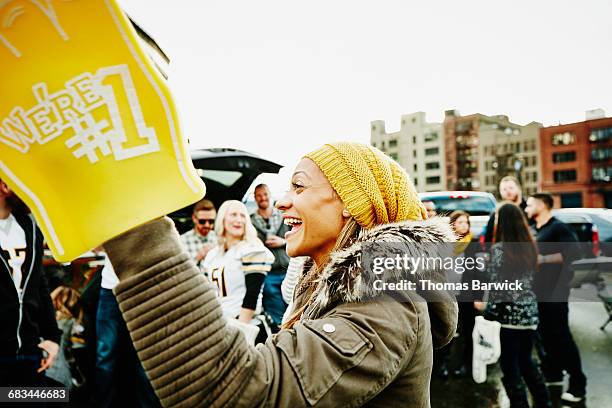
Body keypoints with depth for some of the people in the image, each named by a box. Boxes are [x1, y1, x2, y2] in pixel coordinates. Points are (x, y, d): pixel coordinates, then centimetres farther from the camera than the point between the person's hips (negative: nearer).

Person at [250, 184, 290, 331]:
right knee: (276, 319, 5)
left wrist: (283, 242, -5)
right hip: (266, 275, -1)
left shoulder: (284, 216, 9)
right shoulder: (250, 221, 5)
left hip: (288, 271, 1)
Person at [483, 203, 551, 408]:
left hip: (509, 314, -7)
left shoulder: (499, 248, -13)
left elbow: (496, 286, -15)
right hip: (530, 312, 7)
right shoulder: (530, 246, 6)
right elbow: (533, 280, 12)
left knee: (510, 366, 5)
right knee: (526, 360, 22)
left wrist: (489, 314, -9)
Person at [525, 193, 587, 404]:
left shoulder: (558, 228, -12)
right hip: (538, 291, 9)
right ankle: (553, 373, 29)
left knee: (561, 336, -4)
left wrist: (543, 259, -24)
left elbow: (574, 251, -24)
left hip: (554, 292, -9)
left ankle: (578, 385, 5)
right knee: (546, 335, 16)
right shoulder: (536, 230, 15)